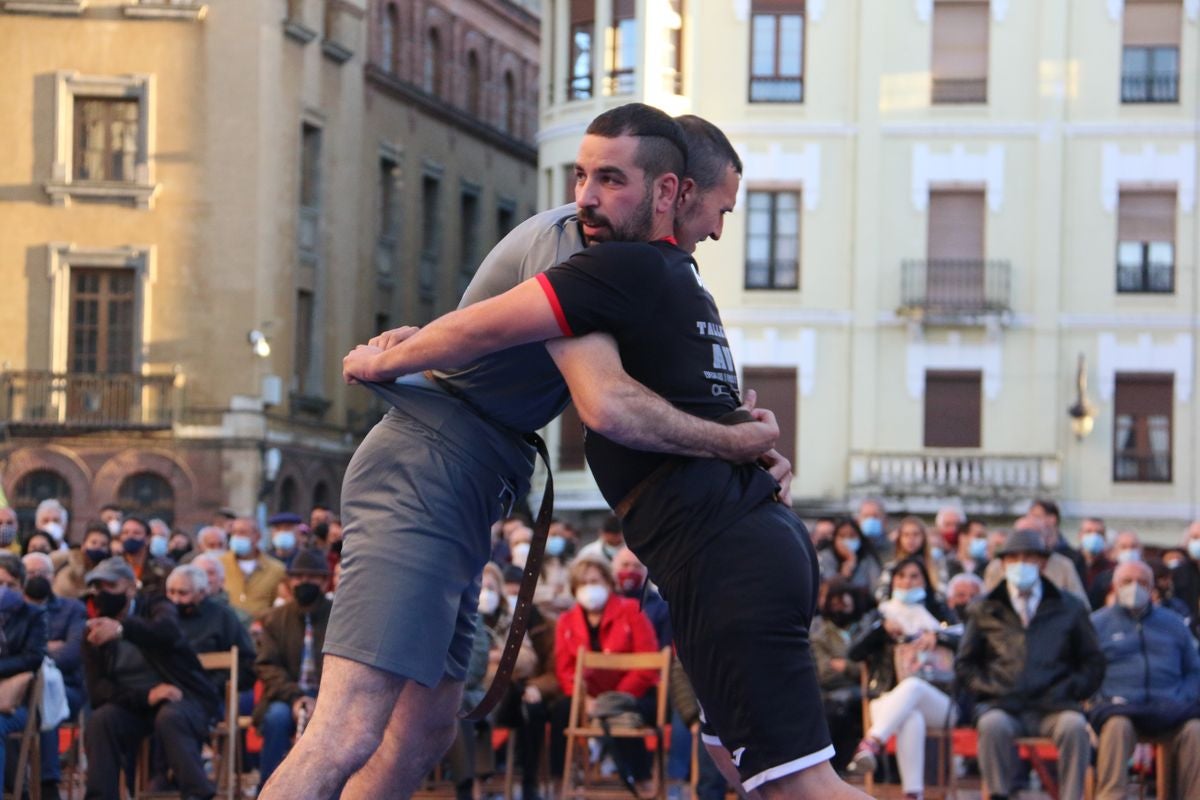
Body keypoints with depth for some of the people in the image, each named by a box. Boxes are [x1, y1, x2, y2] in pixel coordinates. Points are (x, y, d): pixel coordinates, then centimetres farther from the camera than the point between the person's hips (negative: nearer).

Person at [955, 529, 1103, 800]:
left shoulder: (1069, 608, 16)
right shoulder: (985, 610, 17)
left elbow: (1093, 663, 14)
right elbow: (965, 664, 17)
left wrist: (1070, 690, -3)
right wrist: (989, 689, -1)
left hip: (1053, 708, 0)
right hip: (1003, 706, 0)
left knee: (1075, 726, -33)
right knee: (993, 725, -35)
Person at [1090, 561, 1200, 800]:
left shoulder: (1172, 623, 24)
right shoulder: (1097, 623, 16)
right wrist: (1101, 699, -10)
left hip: (1169, 711, 2)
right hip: (1120, 708, -2)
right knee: (1117, 725, -38)